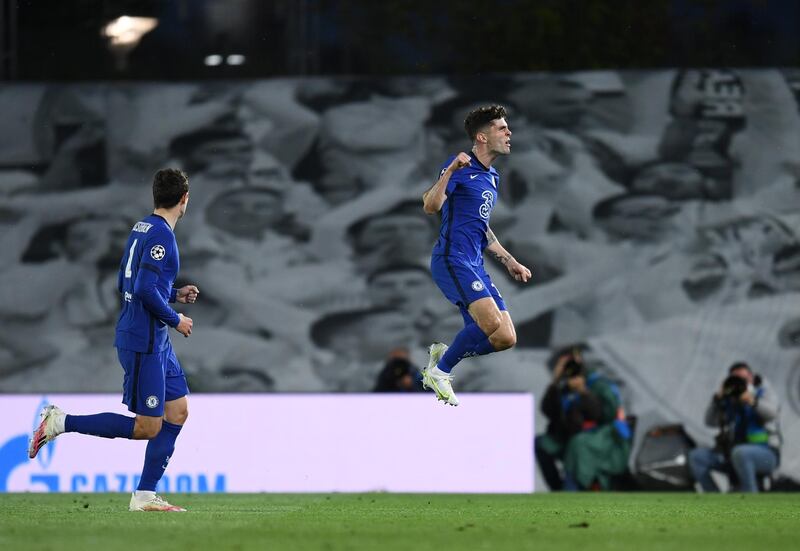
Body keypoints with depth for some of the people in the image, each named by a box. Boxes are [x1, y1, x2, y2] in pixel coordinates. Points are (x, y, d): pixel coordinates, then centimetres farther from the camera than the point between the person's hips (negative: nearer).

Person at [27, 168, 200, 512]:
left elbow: (125, 284, 19)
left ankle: (145, 496, 9)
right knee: (147, 428, -5)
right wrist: (175, 320, -13)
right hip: (144, 342, -10)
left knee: (178, 411, 9)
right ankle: (60, 422, -1)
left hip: (157, 342, 10)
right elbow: (145, 290, -27)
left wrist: (176, 294, 17)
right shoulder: (161, 235, -18)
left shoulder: (142, 228, 11)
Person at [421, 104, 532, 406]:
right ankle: (440, 370, -7)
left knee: (506, 338, -2)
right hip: (452, 259, -9)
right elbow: (430, 206, -21)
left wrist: (509, 261, 28)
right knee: (492, 322, -25)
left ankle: (443, 353, 14)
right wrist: (449, 171, -34)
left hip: (475, 265, 9)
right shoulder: (461, 167, -7)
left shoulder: (492, 177, 20)